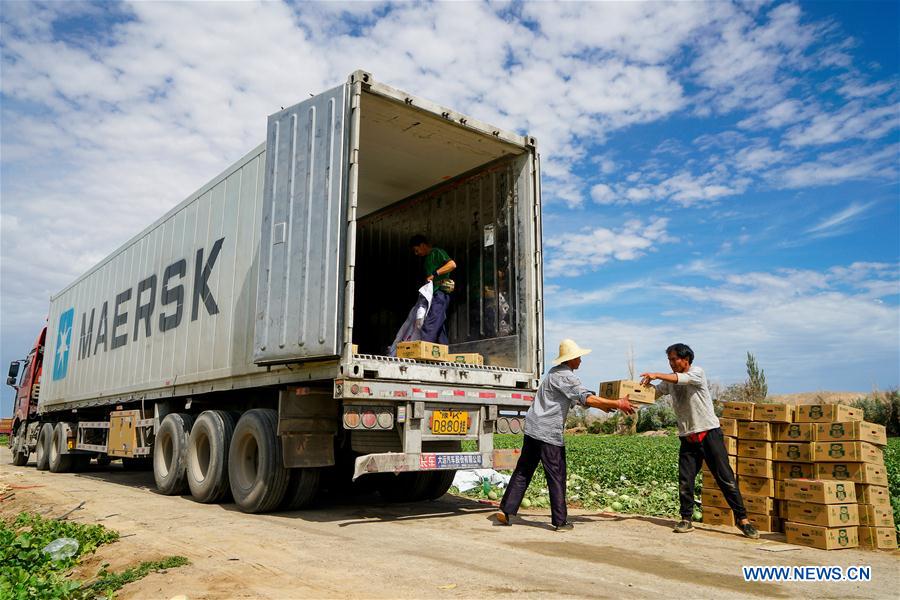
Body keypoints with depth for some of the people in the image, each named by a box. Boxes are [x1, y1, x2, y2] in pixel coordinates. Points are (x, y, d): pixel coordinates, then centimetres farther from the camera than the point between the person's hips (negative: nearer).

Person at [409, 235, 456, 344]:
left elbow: (452, 265, -16)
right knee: (440, 328, 7)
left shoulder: (436, 252, -2)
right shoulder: (428, 258, 26)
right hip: (435, 297, 10)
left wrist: (434, 274, -17)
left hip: (439, 294, -10)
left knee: (429, 327, -19)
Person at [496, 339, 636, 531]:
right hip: (549, 433, -9)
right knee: (557, 477, 1)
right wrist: (617, 404, -17)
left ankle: (506, 510, 10)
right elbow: (587, 399, -21)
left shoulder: (554, 372, 19)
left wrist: (604, 406, 22)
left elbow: (577, 399, 25)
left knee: (523, 472, 11)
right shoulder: (566, 376, -11)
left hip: (533, 428, 9)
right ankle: (560, 521, 8)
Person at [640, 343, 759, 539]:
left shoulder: (697, 372, -8)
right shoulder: (669, 380, 9)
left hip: (709, 433, -5)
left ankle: (742, 518, 9)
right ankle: (686, 519, 12)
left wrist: (656, 375, -35)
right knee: (685, 481, 1)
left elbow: (682, 378, -27)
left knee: (726, 477, 0)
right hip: (687, 438, 5)